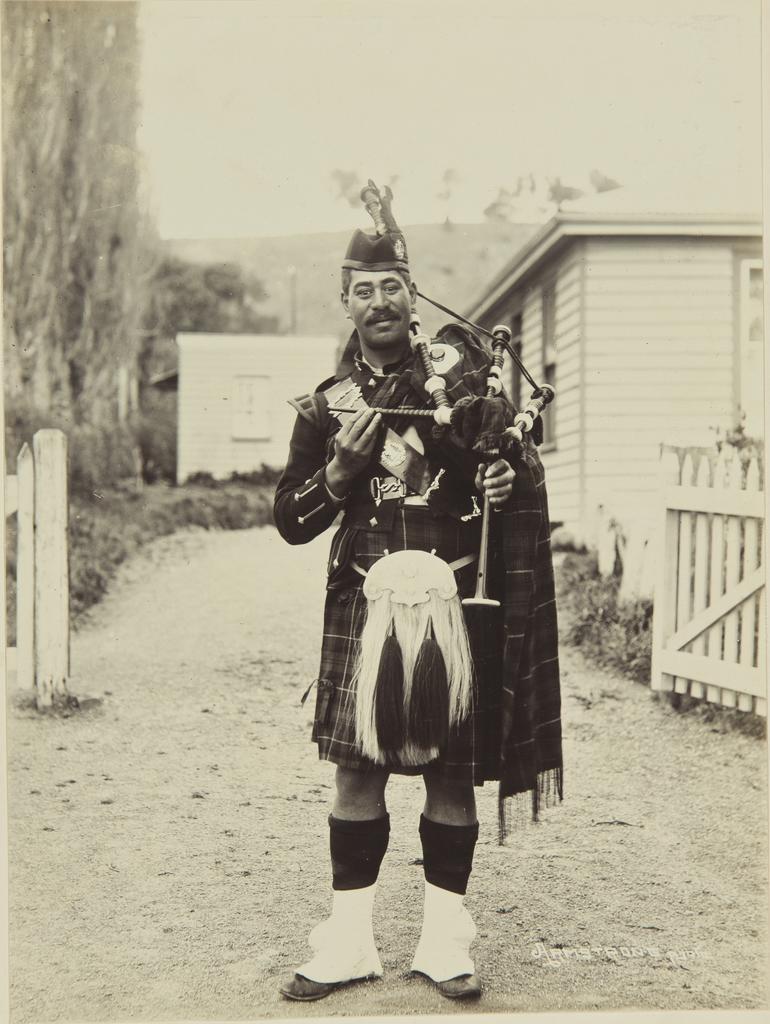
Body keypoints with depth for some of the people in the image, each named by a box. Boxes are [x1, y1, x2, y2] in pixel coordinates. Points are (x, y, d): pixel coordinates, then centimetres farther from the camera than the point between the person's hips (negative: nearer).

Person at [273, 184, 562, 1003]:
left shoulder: (460, 368, 3)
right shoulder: (326, 404, 7)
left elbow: (517, 463, 14)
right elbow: (291, 521, 5)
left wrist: (504, 479, -9)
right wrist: (343, 464, -11)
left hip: (454, 604, -1)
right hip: (364, 606, 1)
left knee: (453, 774, 6)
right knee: (357, 772, 4)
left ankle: (444, 944, 20)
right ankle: (349, 944, 17)